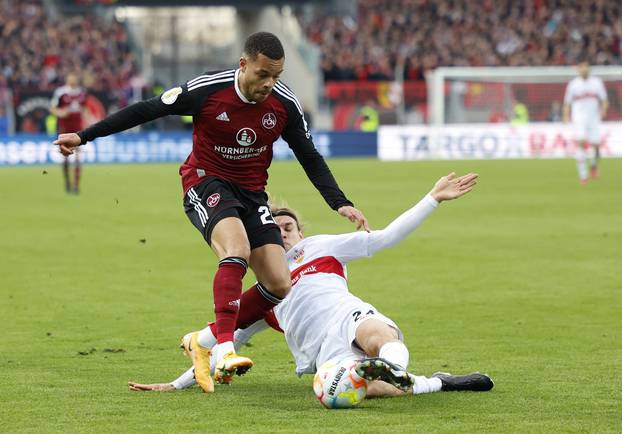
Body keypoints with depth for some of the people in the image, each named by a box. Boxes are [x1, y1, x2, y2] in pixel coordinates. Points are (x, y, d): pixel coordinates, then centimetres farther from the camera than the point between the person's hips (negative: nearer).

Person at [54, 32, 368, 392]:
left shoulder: (285, 103, -9)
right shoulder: (206, 90, -19)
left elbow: (310, 157, 4)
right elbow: (146, 111, -9)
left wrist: (341, 203, -6)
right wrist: (84, 136, -9)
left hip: (252, 192, 5)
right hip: (206, 183, -5)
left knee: (279, 286, -8)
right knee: (237, 251, -34)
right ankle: (225, 348, -38)